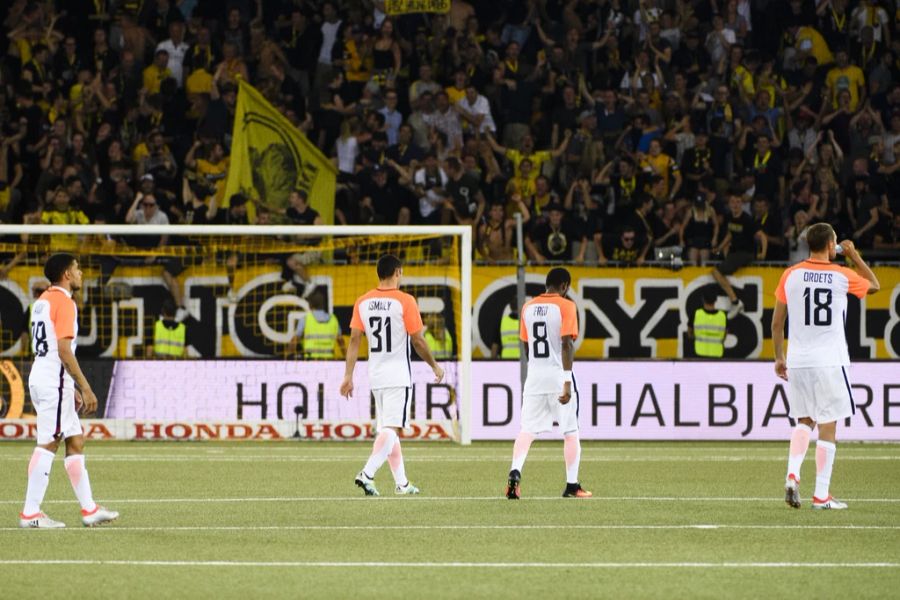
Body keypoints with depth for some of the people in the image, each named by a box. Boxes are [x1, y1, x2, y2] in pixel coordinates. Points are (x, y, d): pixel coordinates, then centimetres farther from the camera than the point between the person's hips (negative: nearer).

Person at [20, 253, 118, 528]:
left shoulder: (44, 300, 18)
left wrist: (71, 388, 24)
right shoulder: (63, 302, -12)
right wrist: (85, 388, -17)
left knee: (76, 441, 12)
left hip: (42, 379, 10)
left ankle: (89, 509, 13)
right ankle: (30, 513, -10)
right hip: (54, 382, -10)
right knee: (48, 444, -9)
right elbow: (64, 350, -19)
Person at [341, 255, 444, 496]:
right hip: (398, 376, -6)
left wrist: (348, 376, 5)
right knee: (391, 429, -10)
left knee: (387, 429, 14)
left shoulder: (362, 302, 4)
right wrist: (435, 366, 8)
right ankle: (367, 474, -27)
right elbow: (417, 341, -7)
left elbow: (354, 339, 3)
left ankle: (401, 483, 18)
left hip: (375, 376, 6)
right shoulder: (405, 301, -10)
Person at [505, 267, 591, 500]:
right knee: (571, 432, 8)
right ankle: (572, 486, 10)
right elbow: (566, 344, -15)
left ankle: (515, 471, -22)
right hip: (558, 374, -4)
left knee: (527, 430, 2)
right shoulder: (566, 306, -7)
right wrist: (567, 382, -19)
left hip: (534, 375, 4)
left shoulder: (528, 307, 10)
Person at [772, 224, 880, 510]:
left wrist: (779, 358, 15)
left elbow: (776, 323, 5)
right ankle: (821, 495, 3)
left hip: (797, 360, 3)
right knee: (828, 425, 3)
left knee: (804, 421, 18)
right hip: (830, 362, -3)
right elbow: (874, 285, 17)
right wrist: (854, 255, 24)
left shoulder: (790, 275, 1)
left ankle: (793, 473, -5)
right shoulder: (842, 277, -4)